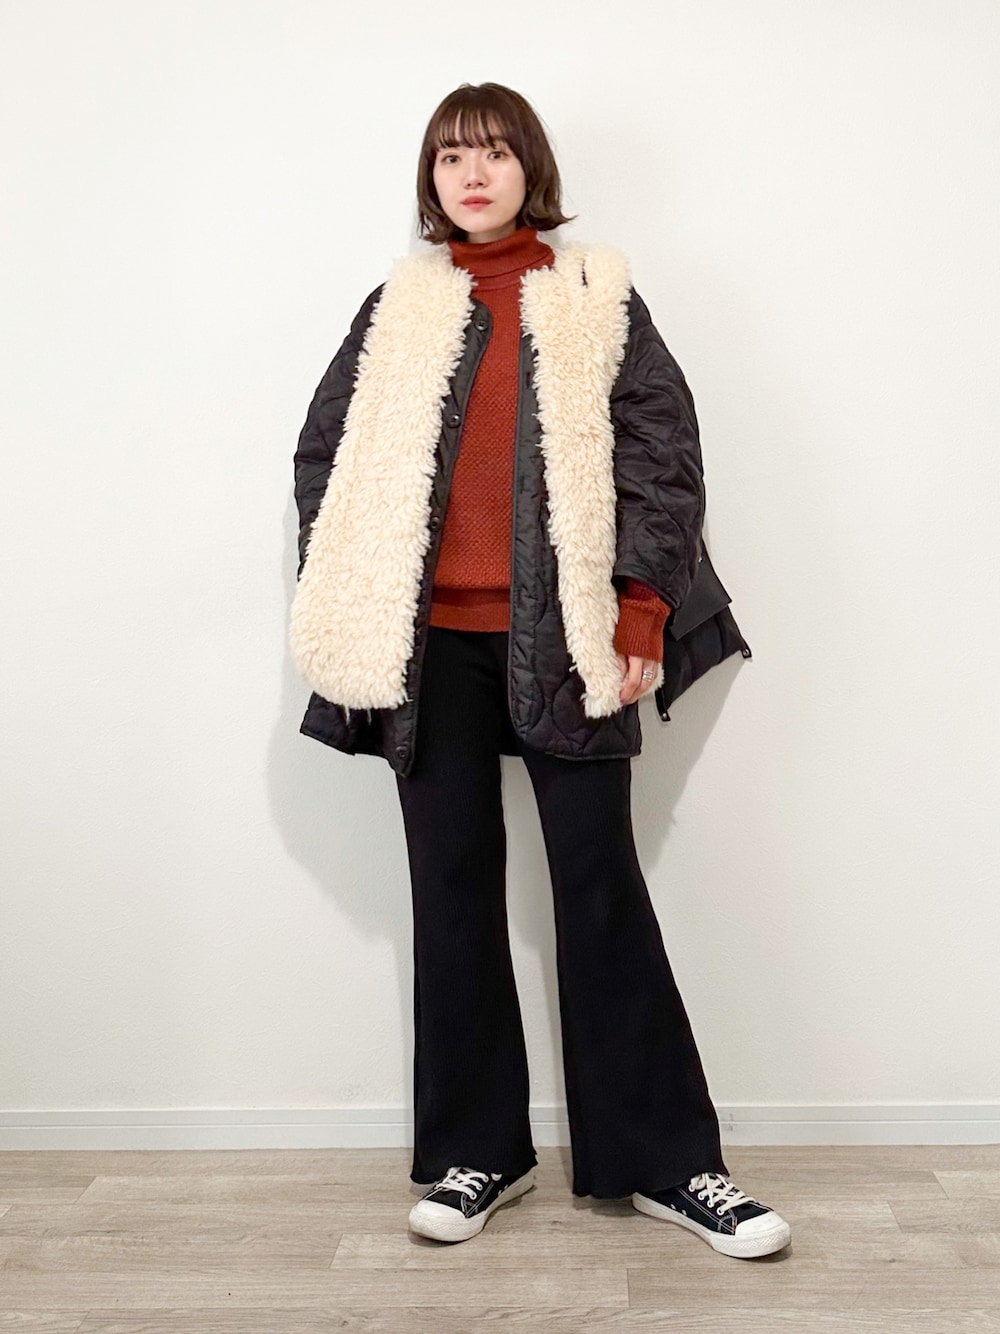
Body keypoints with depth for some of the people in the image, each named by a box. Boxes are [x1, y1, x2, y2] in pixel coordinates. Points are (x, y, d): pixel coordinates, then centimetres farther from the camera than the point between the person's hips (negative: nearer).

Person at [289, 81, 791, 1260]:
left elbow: (665, 452, 1)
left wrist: (641, 609, -7)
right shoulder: (398, 307, 12)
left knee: (601, 887, 0)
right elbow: (324, 451, 12)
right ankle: (475, 1152, 20)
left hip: (562, 639, -2)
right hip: (431, 644, 2)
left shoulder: (597, 299, 7)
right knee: (454, 889, 7)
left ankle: (663, 1159, 12)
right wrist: (346, 610, 3)